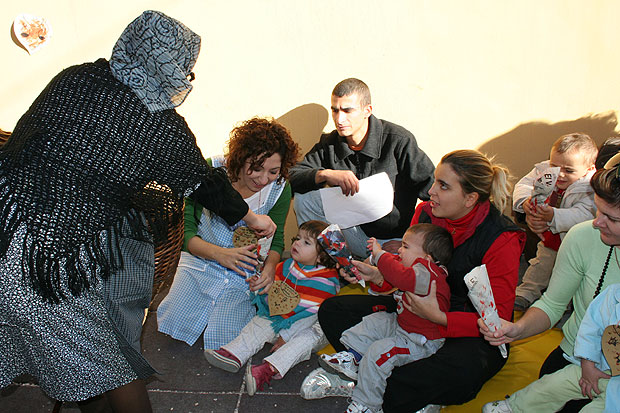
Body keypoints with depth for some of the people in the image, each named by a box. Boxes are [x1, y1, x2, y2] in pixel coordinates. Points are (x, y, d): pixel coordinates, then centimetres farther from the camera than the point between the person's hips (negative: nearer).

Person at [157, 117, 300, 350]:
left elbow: (276, 240, 2)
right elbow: (186, 231, -13)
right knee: (175, 322, -14)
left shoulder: (279, 189, -12)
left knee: (222, 338, -15)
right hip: (201, 260, 1)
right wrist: (220, 254, -31)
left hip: (244, 273, 0)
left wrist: (269, 268, -21)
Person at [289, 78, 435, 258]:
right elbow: (292, 176, -8)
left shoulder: (399, 140, -15)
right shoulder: (329, 143, -1)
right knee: (304, 196, -11)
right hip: (354, 231, 4)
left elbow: (434, 192, -13)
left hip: (396, 236, -4)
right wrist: (325, 174, -27)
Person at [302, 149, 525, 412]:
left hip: (473, 334, -5)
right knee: (331, 310, -6)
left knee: (462, 371, -43)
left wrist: (439, 317, -31)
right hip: (418, 311, 6)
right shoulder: (425, 213, -4)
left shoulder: (502, 240, -18)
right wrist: (377, 273, -11)